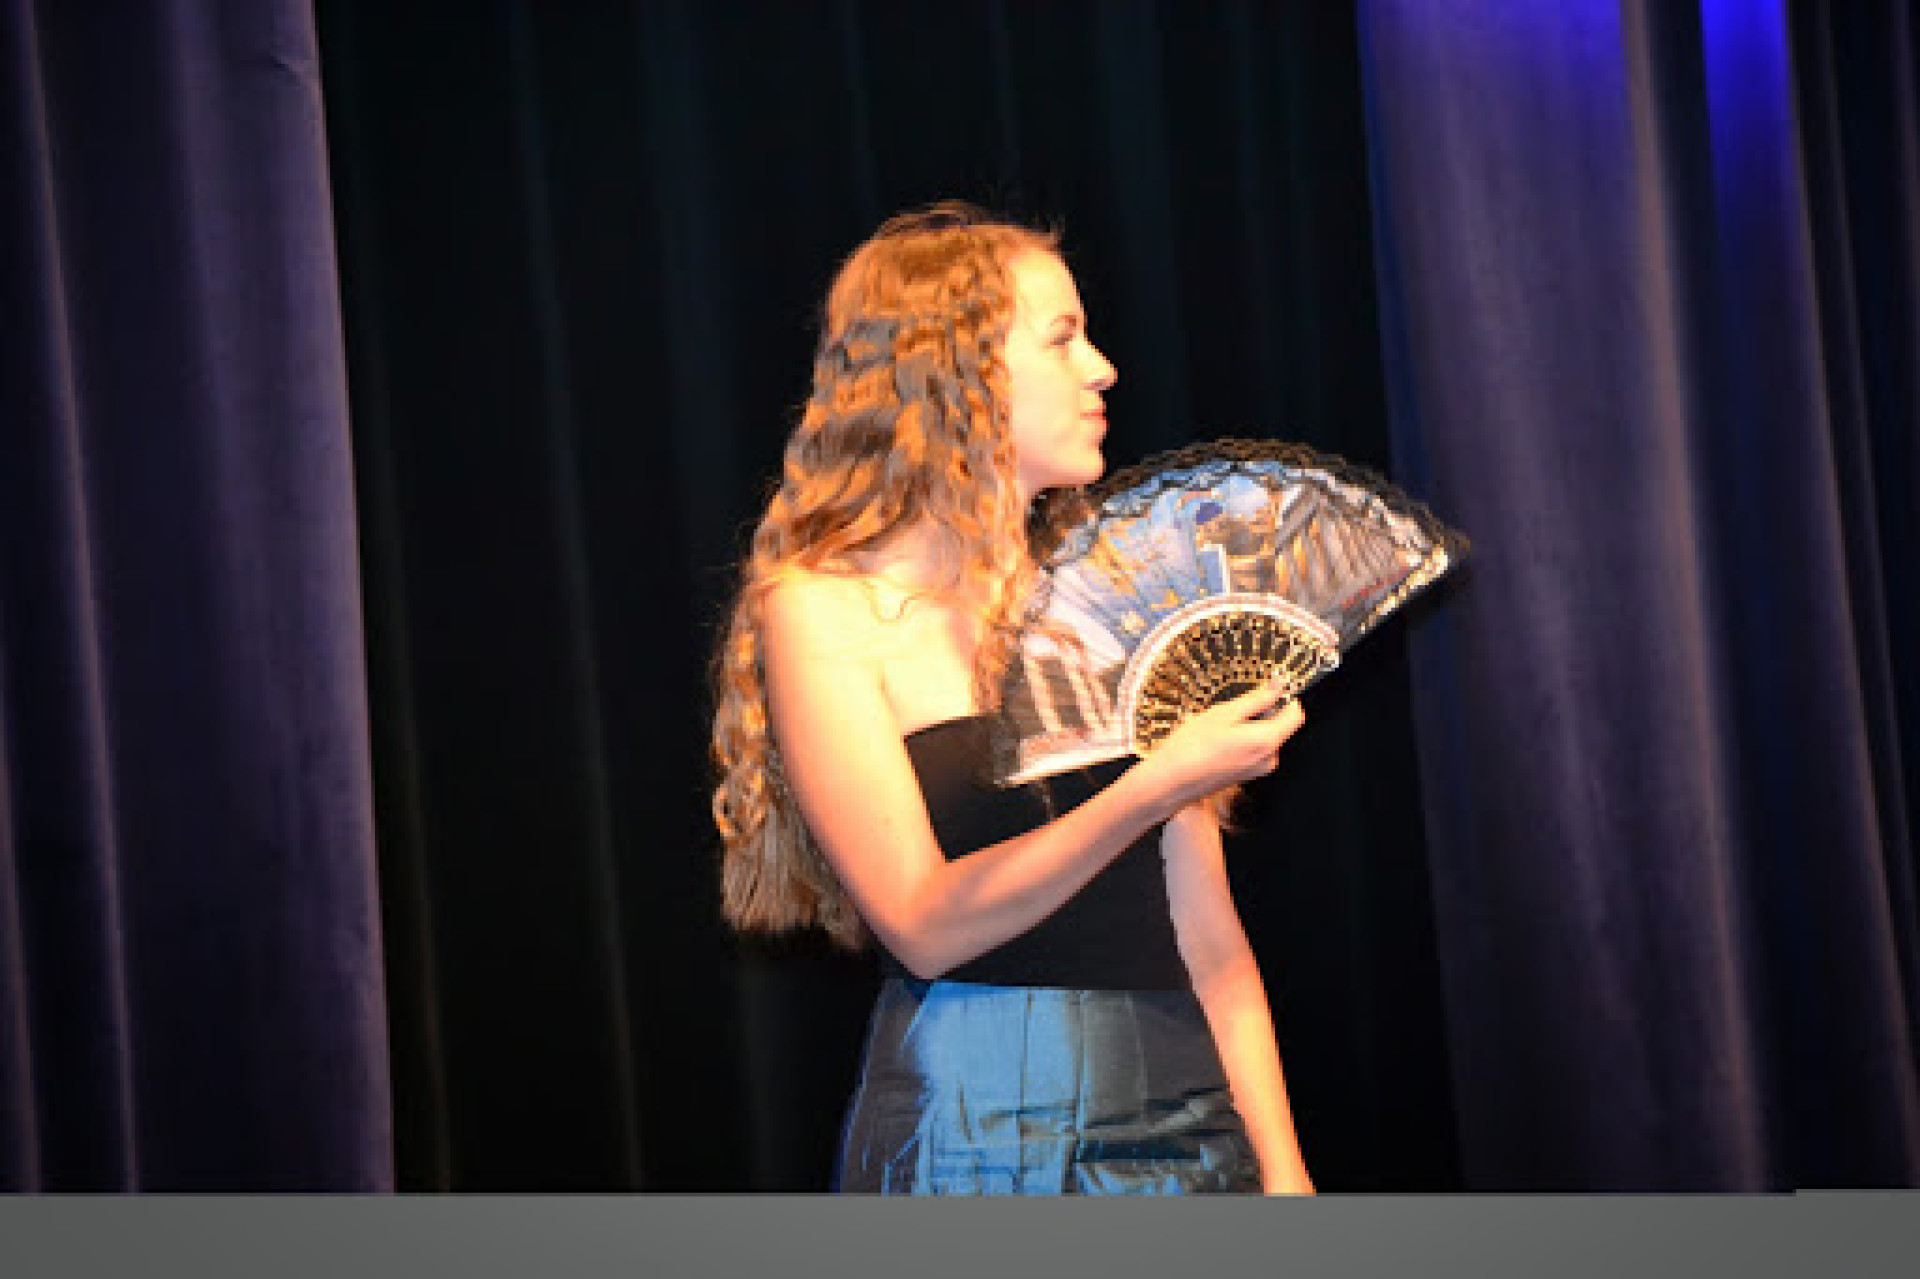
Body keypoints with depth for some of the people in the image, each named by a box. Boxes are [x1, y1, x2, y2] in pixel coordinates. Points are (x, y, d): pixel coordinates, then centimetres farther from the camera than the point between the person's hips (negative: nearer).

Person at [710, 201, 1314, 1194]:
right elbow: (923, 923, -13)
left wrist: (1281, 1168, 2)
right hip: (978, 1131, -4)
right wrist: (1157, 786, -22)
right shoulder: (823, 609, -3)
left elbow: (1206, 934, 10)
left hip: (1187, 1120, 4)